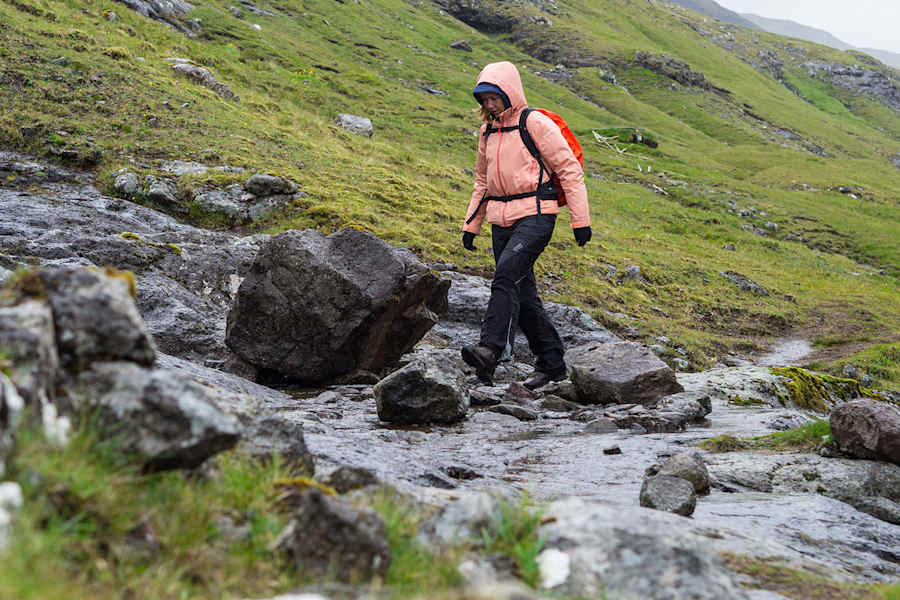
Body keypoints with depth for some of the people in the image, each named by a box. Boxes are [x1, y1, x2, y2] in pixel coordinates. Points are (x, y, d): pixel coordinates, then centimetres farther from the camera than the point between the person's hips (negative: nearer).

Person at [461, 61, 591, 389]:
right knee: (523, 295, 7)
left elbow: (569, 170, -6)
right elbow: (483, 181, 26)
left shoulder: (535, 123, -6)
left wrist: (580, 220, -10)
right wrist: (471, 224, 19)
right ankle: (551, 363, 16)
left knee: (506, 276, -26)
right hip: (502, 222, 7)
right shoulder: (488, 132, 15)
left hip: (535, 217, -7)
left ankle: (490, 349, -35)